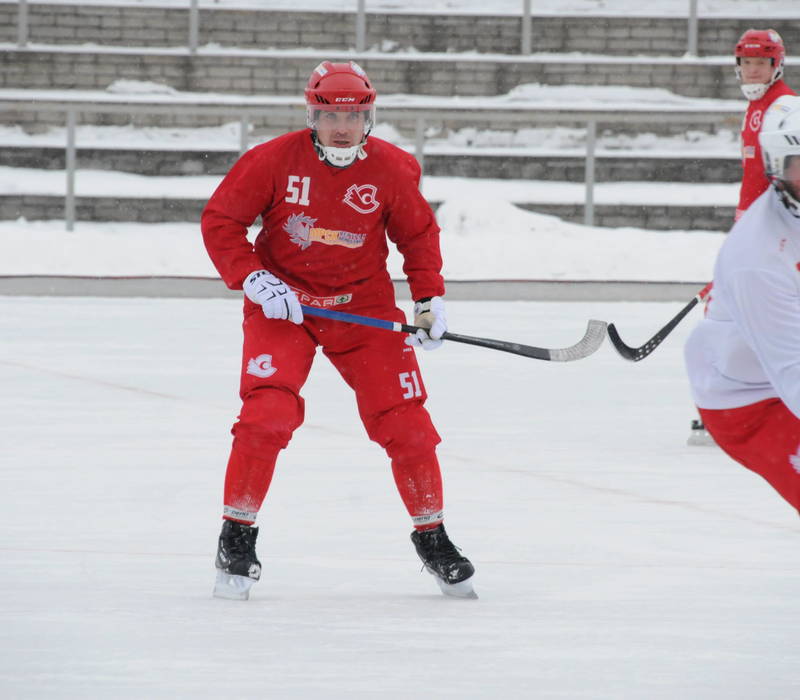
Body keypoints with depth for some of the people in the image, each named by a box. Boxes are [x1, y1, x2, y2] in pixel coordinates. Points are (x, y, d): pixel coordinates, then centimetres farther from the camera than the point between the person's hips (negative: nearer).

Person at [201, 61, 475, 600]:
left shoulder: (392, 170, -7)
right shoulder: (274, 161, -14)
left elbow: (418, 233, 8)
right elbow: (219, 220, -8)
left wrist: (430, 298, 0)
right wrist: (253, 279, -19)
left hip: (363, 306, 2)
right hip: (281, 302, -2)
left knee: (406, 423, -2)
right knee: (268, 412, -19)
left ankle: (432, 536, 18)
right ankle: (237, 538, -4)